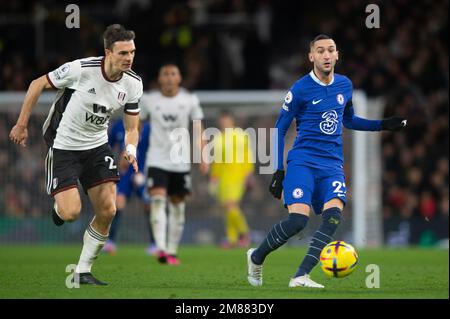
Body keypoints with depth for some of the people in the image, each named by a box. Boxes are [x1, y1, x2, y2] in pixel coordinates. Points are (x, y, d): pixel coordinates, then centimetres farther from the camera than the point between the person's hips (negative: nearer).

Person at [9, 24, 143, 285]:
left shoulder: (133, 83, -8)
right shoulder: (81, 69, -24)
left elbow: (132, 127, 2)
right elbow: (38, 85, -10)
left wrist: (131, 151, -20)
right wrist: (22, 125, -6)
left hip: (98, 146, 5)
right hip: (64, 146, -5)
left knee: (107, 211, -6)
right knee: (71, 212, -16)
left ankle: (83, 272, 10)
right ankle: (59, 208, 23)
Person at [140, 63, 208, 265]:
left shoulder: (190, 100, 2)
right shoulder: (150, 101, 2)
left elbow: (198, 129, 2)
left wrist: (203, 157, -8)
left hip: (181, 161, 1)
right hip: (157, 160, -1)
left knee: (177, 204, 6)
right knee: (158, 200, -18)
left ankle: (172, 251, 18)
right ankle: (161, 249, -28)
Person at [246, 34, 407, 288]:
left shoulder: (345, 85, 11)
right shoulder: (300, 89, -4)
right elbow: (279, 130, 2)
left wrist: (383, 125, 18)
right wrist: (278, 170, -3)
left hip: (333, 166, 4)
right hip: (302, 162, -4)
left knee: (334, 214, -23)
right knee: (298, 218, -21)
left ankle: (301, 277, -24)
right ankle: (256, 257, 6)